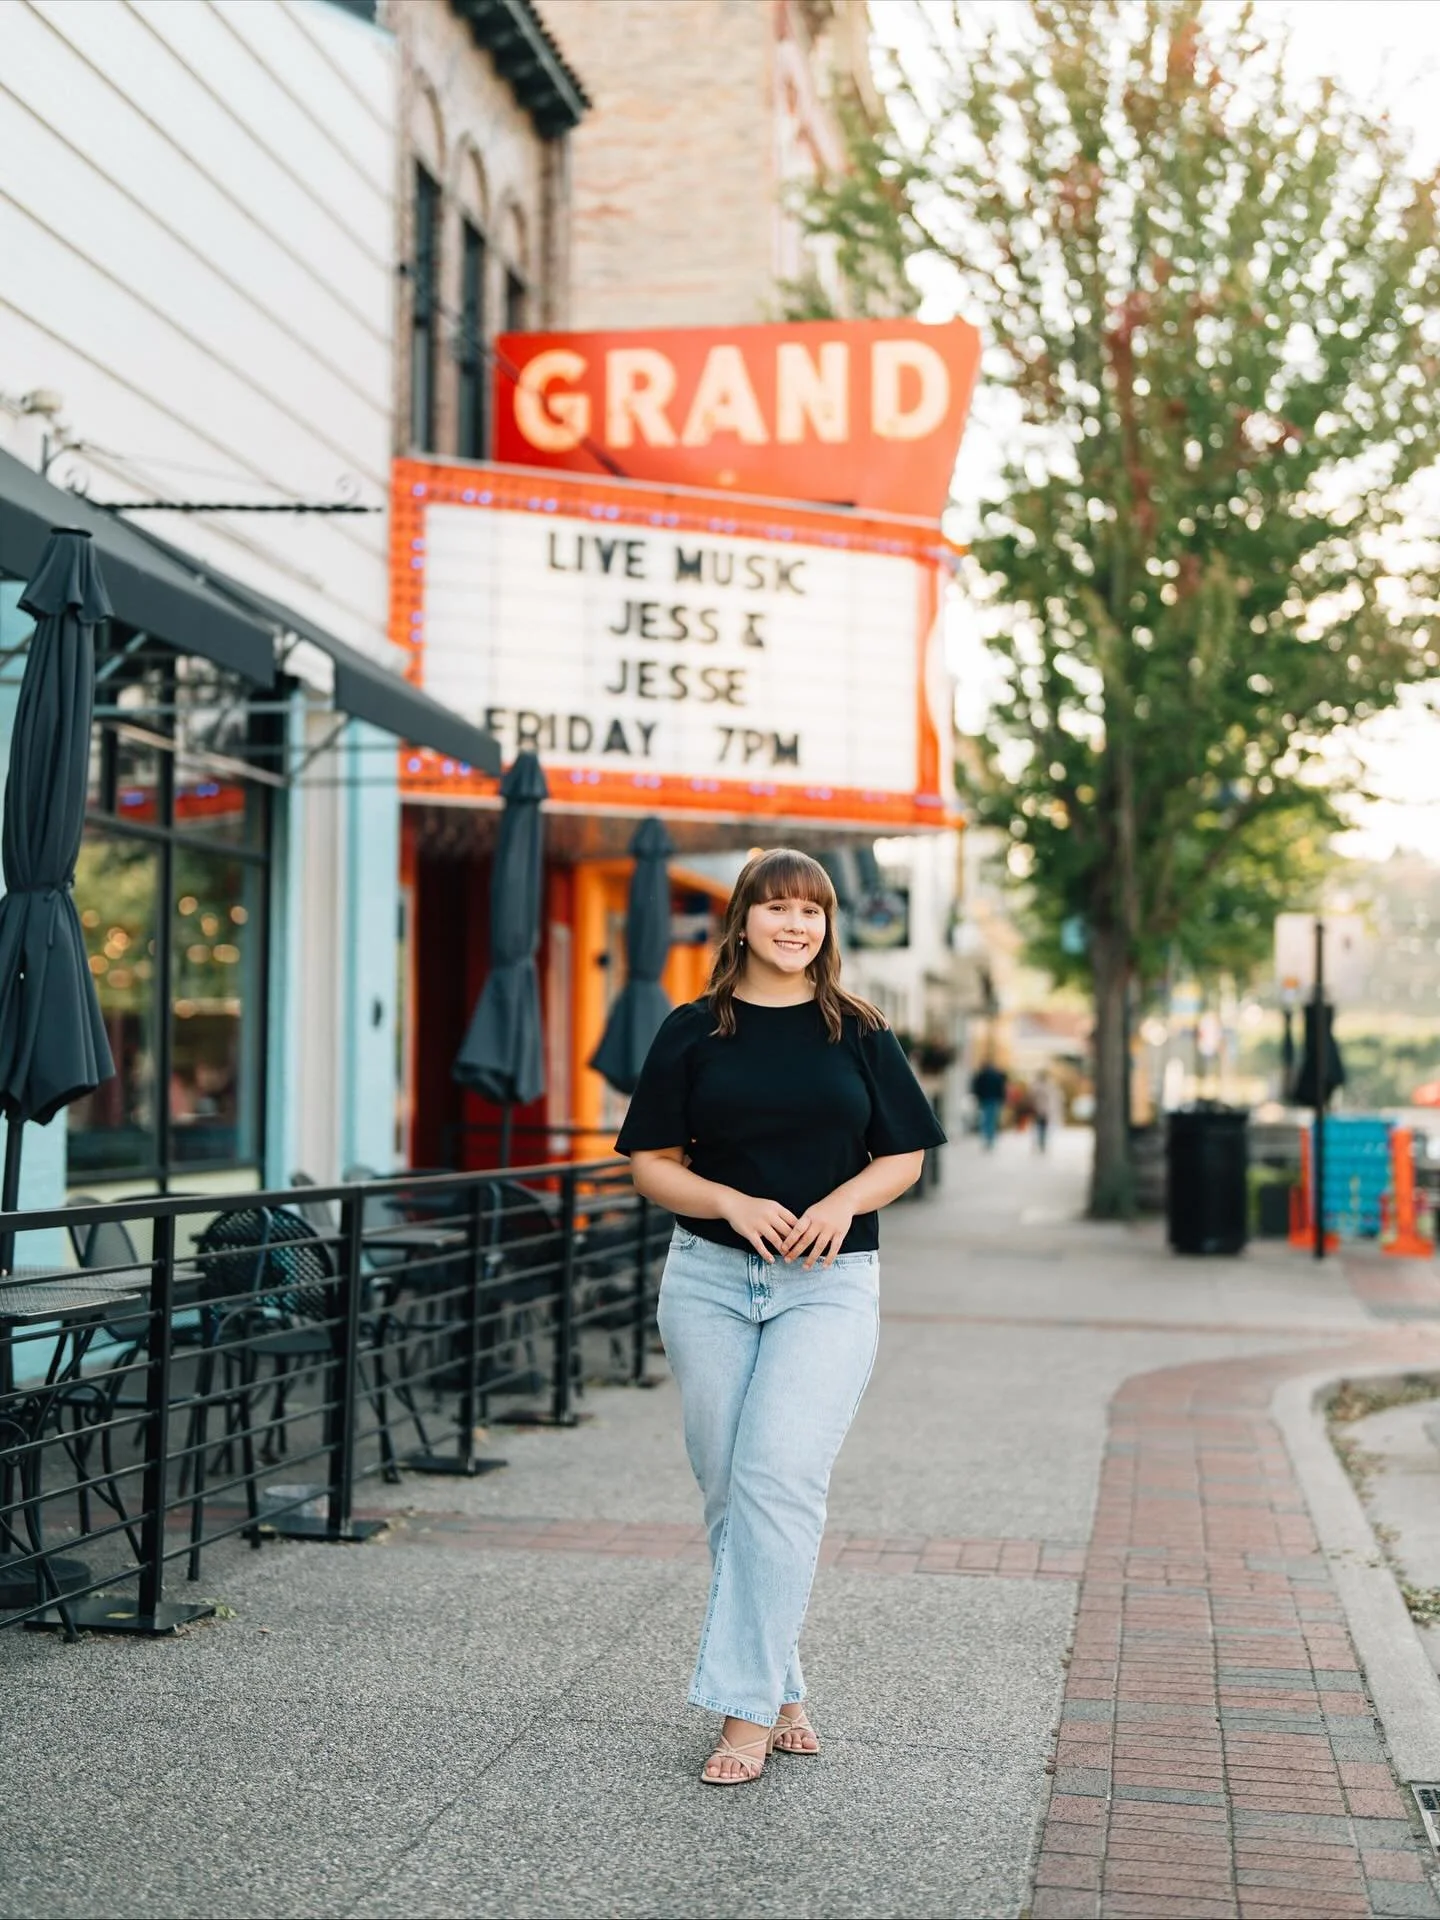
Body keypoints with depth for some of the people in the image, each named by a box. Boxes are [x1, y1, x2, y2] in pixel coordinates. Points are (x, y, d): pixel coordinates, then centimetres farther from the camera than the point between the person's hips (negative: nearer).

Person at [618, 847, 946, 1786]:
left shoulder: (859, 1032, 6)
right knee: (728, 1490, 6)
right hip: (710, 1278, 2)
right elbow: (654, 1163, 5)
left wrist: (844, 1202, -11)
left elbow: (904, 1157, 9)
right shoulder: (693, 1031, 6)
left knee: (779, 1479, -15)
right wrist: (737, 1205, -12)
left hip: (829, 1284, -2)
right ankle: (780, 1690, 20)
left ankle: (746, 1708, -10)